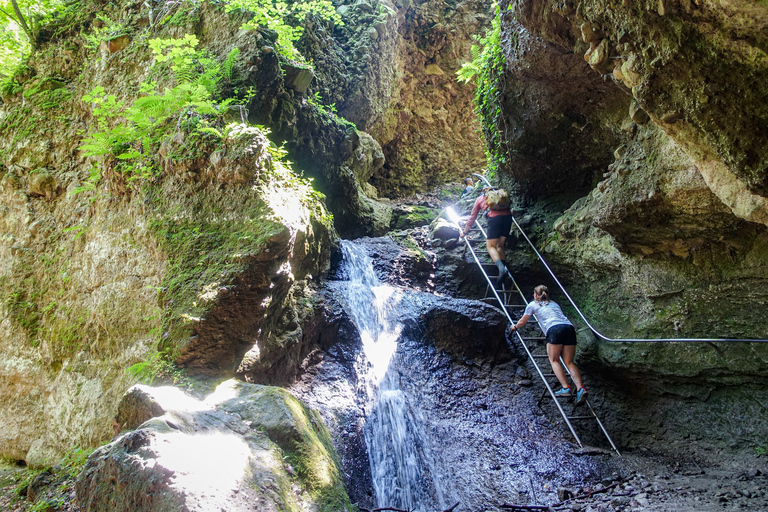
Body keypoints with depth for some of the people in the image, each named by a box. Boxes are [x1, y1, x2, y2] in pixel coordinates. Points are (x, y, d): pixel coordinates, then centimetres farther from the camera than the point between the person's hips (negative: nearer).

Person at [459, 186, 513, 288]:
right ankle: (504, 266, -3)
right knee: (500, 245, 15)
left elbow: (472, 218, 31)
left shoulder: (479, 199, 25)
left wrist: (464, 232, 41)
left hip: (495, 218, -4)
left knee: (491, 246, -1)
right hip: (508, 216, 4)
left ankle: (502, 268, -26)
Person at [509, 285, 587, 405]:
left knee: (554, 360, 3)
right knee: (569, 362, 3)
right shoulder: (553, 303, 34)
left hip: (555, 330, -5)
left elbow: (522, 322, 31)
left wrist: (514, 327, 52)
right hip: (569, 328, 5)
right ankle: (580, 388, -16)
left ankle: (565, 388, -14)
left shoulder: (533, 305, 20)